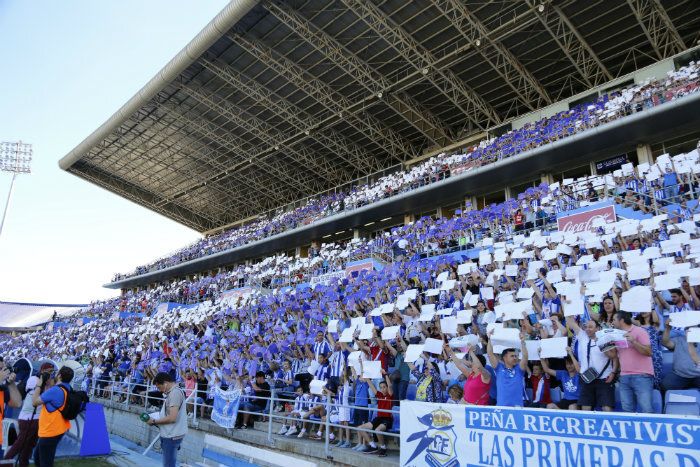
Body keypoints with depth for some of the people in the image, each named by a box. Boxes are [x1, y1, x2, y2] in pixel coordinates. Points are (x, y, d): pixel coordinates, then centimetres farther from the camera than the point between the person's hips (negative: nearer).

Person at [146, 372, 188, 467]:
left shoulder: (175, 392, -18)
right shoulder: (173, 392, 14)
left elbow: (172, 418, -23)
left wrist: (154, 421, -11)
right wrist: (156, 421, 4)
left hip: (171, 436, -10)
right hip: (169, 435, 10)